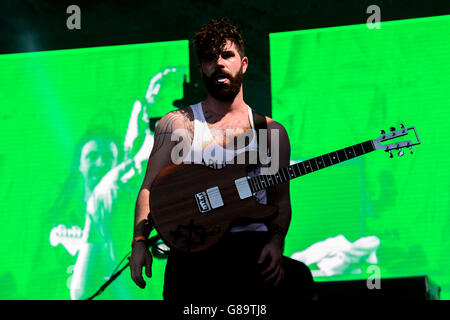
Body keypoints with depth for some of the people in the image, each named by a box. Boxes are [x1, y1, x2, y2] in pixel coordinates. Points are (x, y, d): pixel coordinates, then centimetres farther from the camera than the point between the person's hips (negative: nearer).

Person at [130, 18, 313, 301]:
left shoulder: (272, 131, 16)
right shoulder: (178, 124, 11)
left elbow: (280, 199, 17)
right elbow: (150, 189, 9)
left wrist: (276, 242, -3)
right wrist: (140, 242, -7)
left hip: (253, 243, 2)